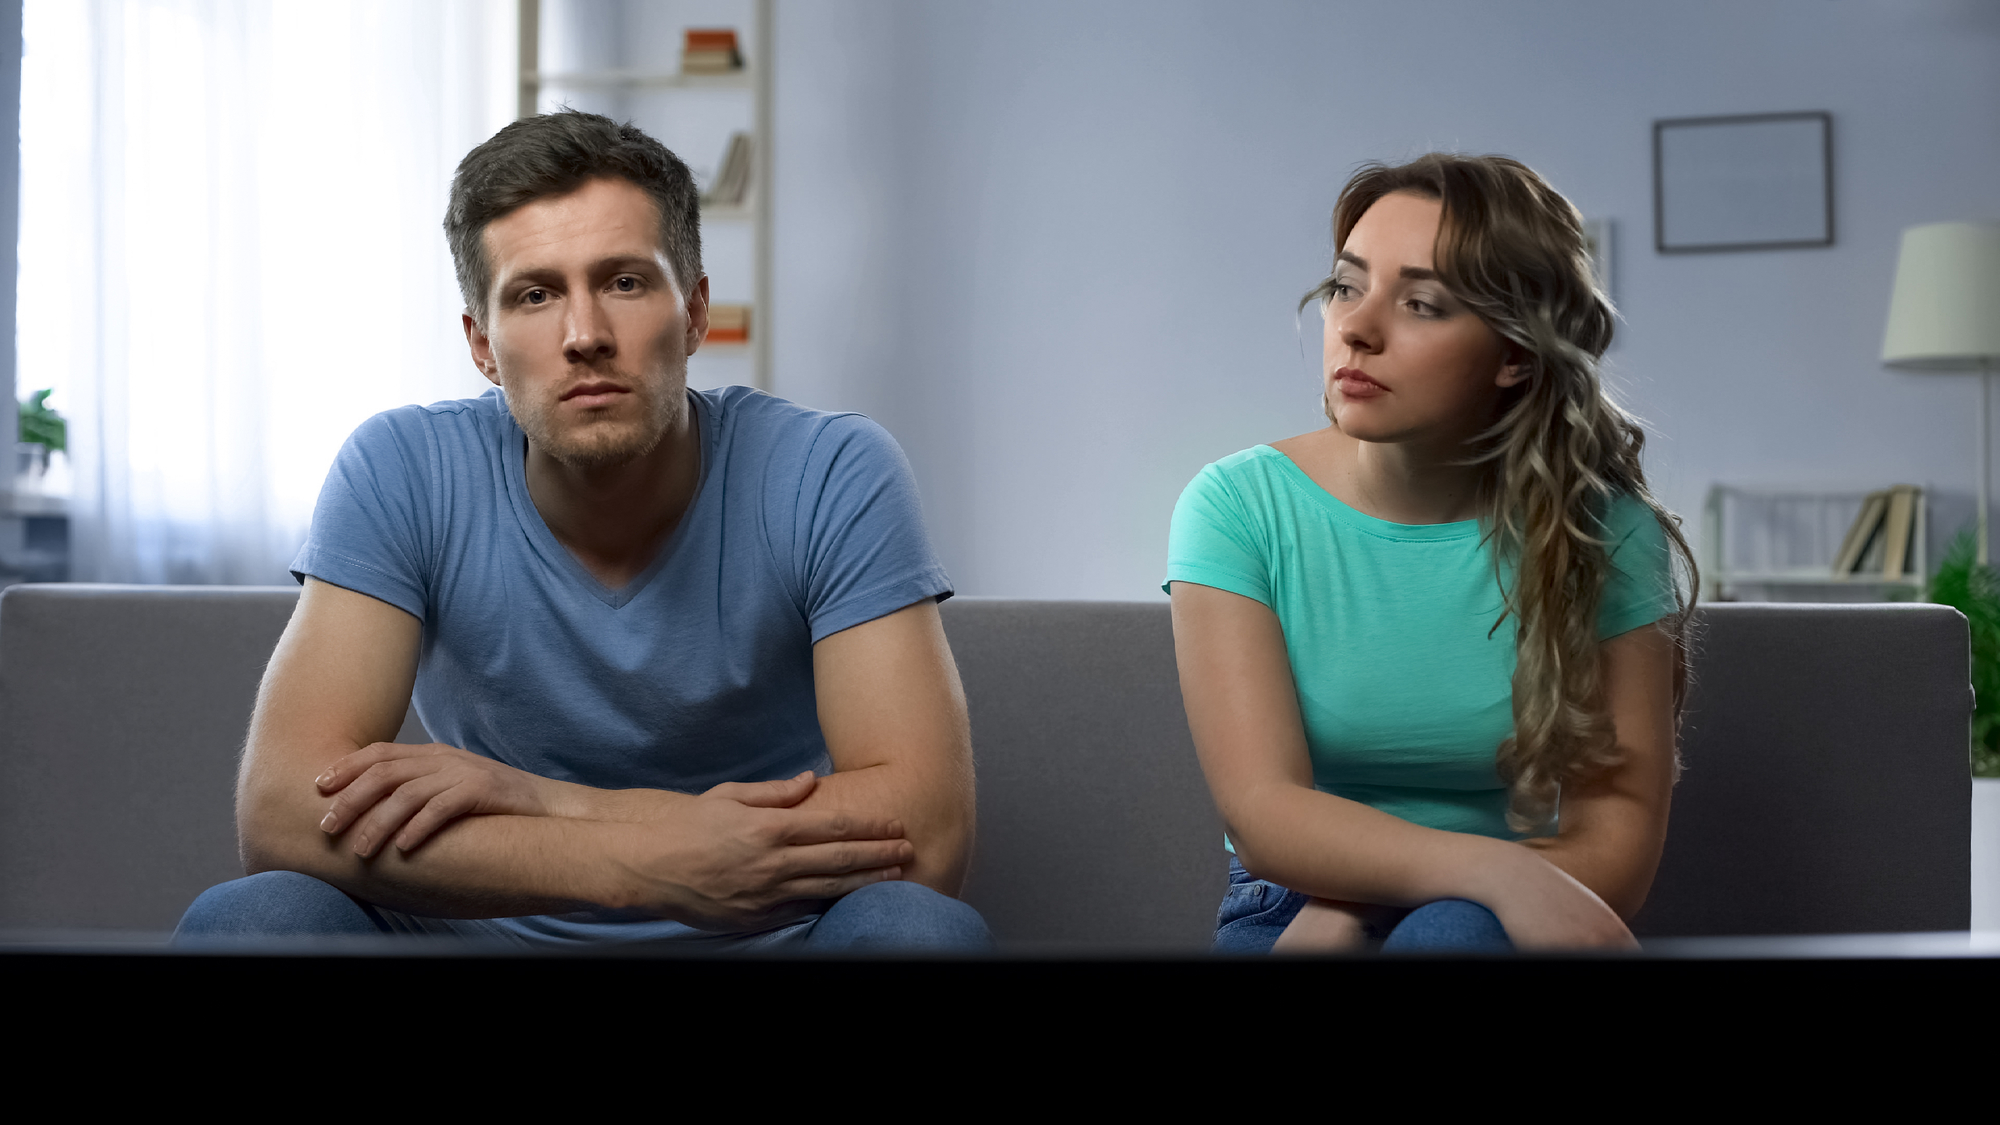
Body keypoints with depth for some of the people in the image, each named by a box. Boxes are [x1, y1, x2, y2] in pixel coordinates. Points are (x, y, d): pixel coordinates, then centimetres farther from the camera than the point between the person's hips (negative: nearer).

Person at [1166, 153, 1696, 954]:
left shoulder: (1603, 535, -7)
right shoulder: (1239, 507, -7)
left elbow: (1618, 841, -8)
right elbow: (1261, 812, -16)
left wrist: (1350, 915, -19)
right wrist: (1496, 869, -32)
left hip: (1489, 922, 0)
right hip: (1284, 912, 0)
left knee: (1456, 929, -34)